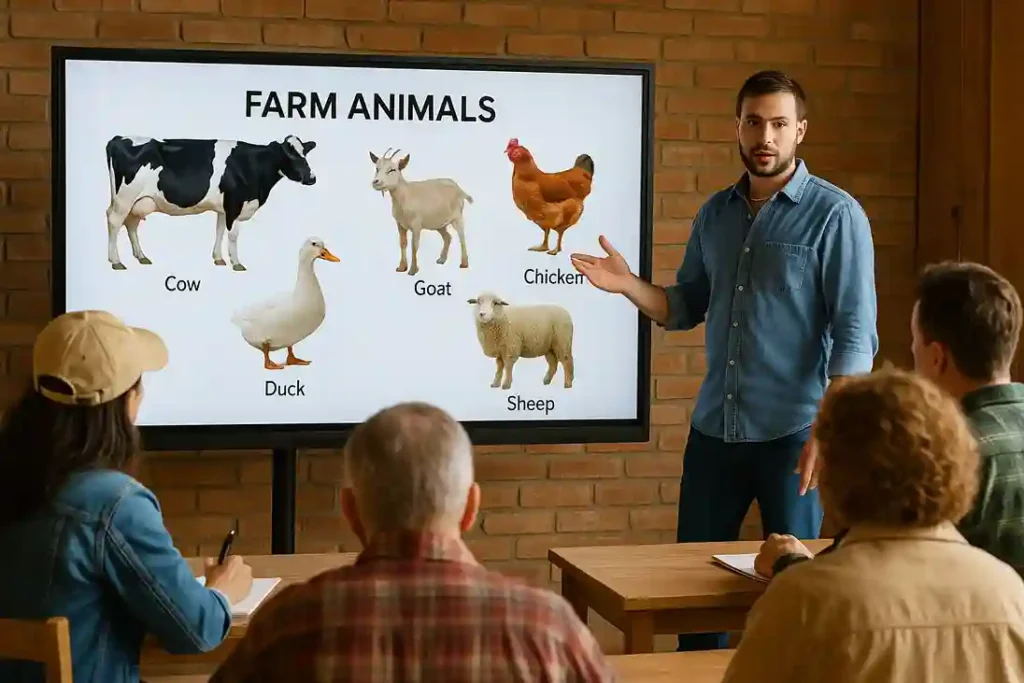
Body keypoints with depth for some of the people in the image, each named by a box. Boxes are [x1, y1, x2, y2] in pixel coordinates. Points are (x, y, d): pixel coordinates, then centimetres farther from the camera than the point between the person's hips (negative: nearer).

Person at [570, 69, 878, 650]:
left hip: (792, 433, -5)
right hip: (714, 429, 5)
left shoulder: (836, 215, -7)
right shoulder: (715, 213, 10)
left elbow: (856, 334, -12)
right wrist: (629, 285, -5)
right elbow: (686, 309, 14)